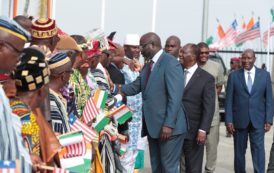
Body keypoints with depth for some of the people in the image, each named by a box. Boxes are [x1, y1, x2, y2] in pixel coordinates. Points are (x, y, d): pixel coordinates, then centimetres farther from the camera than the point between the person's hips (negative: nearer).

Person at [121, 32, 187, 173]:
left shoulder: (170, 63, -14)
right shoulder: (148, 66, 15)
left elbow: (175, 97, -20)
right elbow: (135, 87, 11)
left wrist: (168, 124, -23)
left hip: (168, 126, -9)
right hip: (153, 125, 9)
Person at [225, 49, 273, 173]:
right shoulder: (234, 76, 2)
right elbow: (229, 100, 0)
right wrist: (228, 120, -6)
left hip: (258, 120, 0)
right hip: (239, 120, 0)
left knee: (258, 150, -5)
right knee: (239, 151, 8)